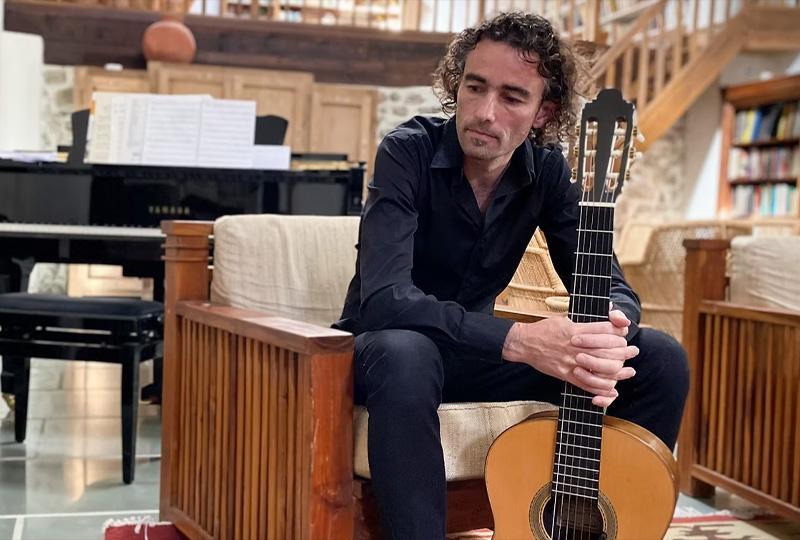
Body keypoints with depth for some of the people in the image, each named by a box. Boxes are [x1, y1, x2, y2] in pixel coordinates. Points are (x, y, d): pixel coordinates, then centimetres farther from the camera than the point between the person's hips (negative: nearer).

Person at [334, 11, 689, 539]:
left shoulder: (547, 168, -6)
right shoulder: (409, 151, -21)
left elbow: (611, 285, -7)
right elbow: (384, 298, -34)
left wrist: (609, 336, -33)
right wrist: (519, 340, -44)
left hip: (474, 350, 5)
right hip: (387, 347, -4)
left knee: (661, 359, -11)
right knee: (406, 355, -43)